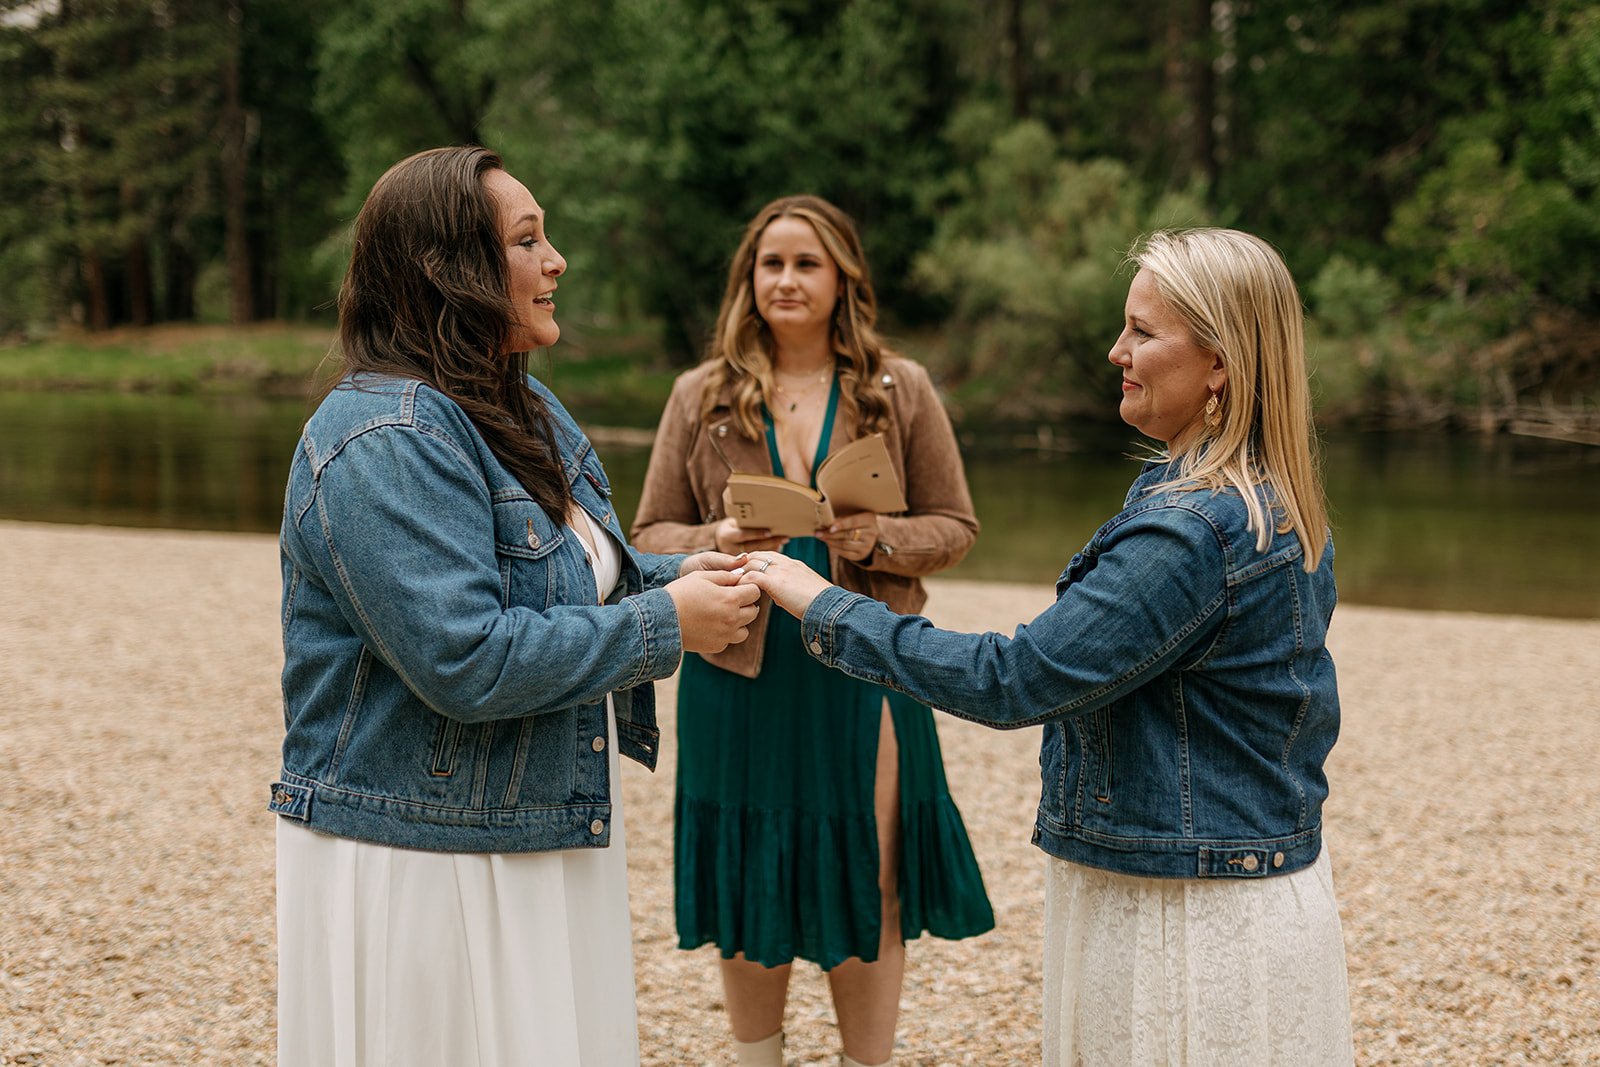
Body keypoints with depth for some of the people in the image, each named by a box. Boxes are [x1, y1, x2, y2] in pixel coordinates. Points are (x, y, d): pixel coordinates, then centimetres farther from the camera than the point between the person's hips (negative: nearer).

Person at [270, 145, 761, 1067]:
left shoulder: (527, 410, 11)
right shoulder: (385, 444, -21)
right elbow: (465, 661, -28)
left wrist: (672, 577, 1)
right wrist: (664, 626, -19)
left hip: (546, 839, 9)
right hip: (419, 858, -9)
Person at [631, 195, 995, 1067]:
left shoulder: (901, 390, 4)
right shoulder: (701, 395, 5)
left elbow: (955, 526, 6)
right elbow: (651, 536, 7)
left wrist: (881, 539, -14)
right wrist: (716, 541, -15)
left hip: (866, 673, 0)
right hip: (739, 675, 1)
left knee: (868, 889, 5)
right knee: (749, 885, 10)